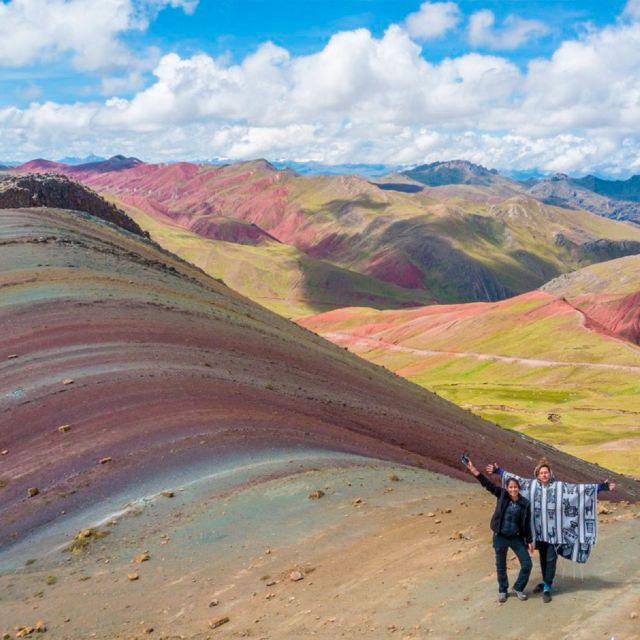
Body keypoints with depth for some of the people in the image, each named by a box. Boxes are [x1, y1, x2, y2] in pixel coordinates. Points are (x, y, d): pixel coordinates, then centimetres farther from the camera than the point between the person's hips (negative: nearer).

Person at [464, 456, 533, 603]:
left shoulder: (525, 503, -6)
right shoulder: (502, 495, -7)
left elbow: (527, 523, 0)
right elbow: (488, 484, -16)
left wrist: (529, 541, 0)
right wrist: (475, 471, -26)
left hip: (516, 537, 1)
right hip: (500, 537, -1)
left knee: (527, 564, 1)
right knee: (501, 566, 11)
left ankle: (518, 588, 23)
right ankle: (502, 591, 31)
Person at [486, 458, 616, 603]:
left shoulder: (560, 487, -8)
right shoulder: (531, 485, -1)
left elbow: (581, 488, -11)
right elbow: (514, 478, 7)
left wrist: (602, 486, -17)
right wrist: (497, 470, 9)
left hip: (554, 532, -3)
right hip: (539, 531, 3)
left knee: (551, 559, 1)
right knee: (543, 558, 17)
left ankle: (547, 589, 10)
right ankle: (546, 582, 34)